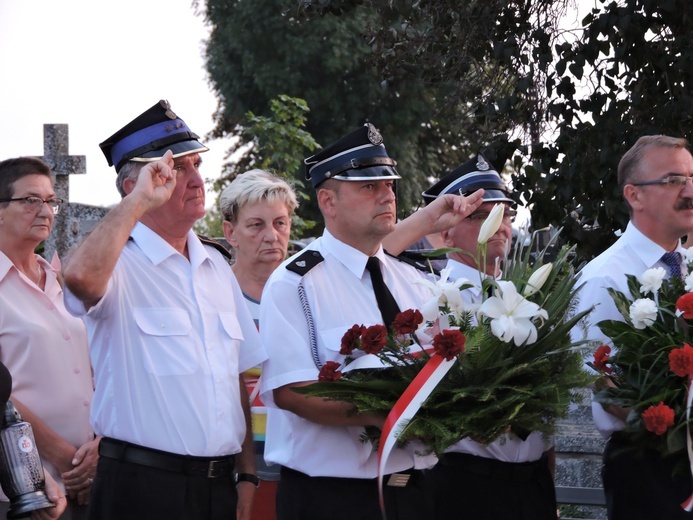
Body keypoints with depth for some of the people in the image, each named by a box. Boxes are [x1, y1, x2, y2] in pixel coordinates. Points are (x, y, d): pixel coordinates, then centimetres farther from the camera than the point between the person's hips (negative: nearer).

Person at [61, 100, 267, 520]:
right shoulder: (118, 262, -7)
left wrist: (247, 475, 12)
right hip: (142, 486, -6)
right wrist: (139, 201, -22)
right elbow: (81, 278, -32)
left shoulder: (216, 265, 15)